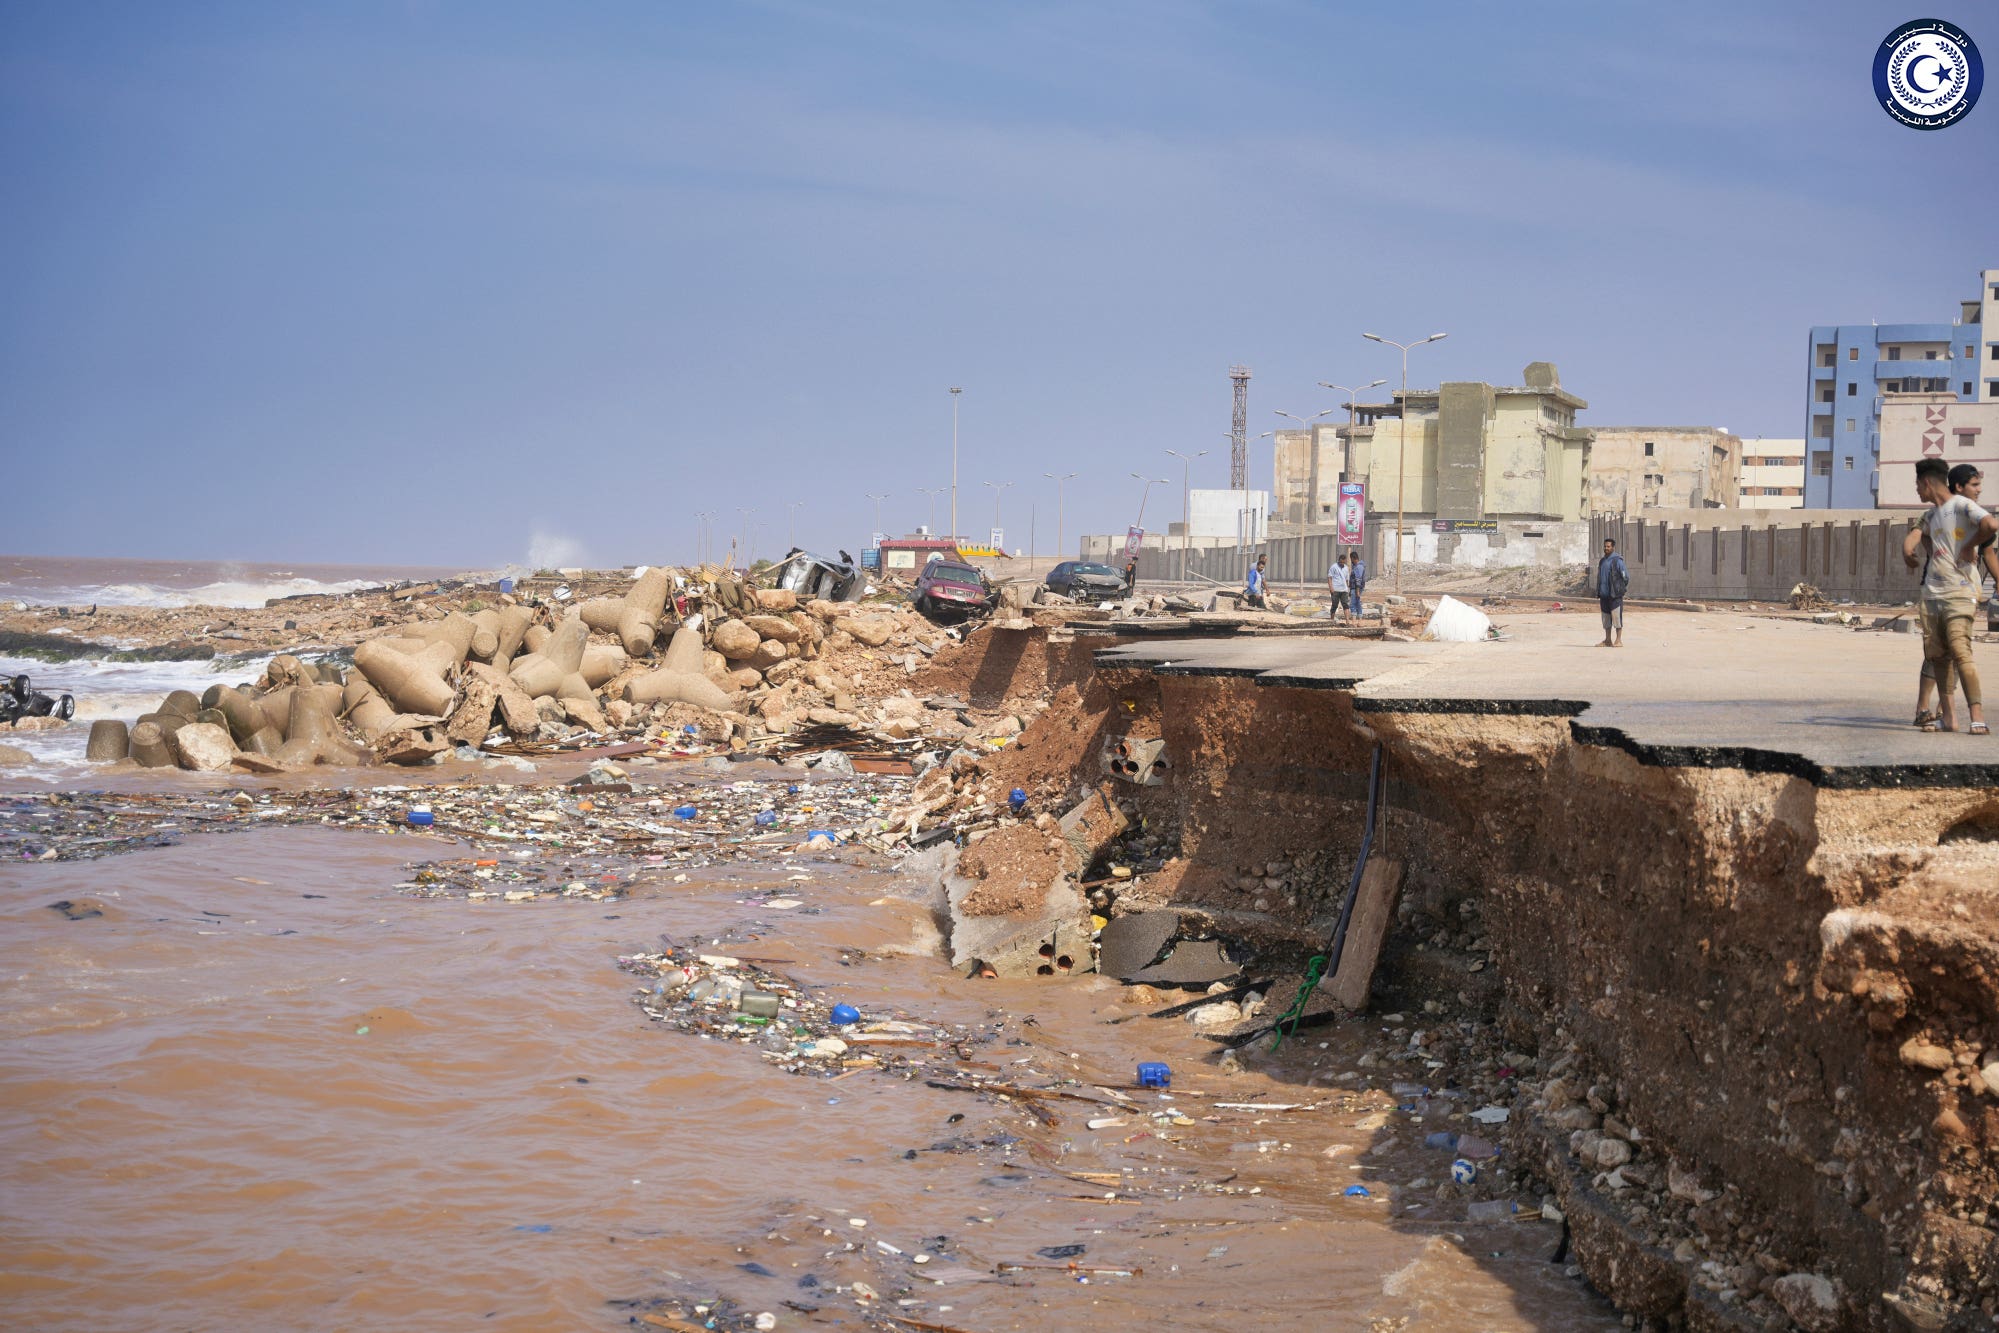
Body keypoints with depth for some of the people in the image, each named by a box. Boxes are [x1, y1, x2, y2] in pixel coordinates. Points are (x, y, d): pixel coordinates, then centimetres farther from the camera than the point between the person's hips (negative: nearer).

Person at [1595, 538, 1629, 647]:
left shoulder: (1617, 561, -7)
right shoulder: (1602, 561, 15)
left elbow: (1626, 577, -6)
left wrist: (1621, 589, 3)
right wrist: (1598, 595, 17)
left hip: (1615, 595, -7)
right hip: (1604, 595, 7)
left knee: (1616, 616, -6)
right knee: (1606, 618, 9)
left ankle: (1618, 640, -3)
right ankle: (1607, 640, 14)